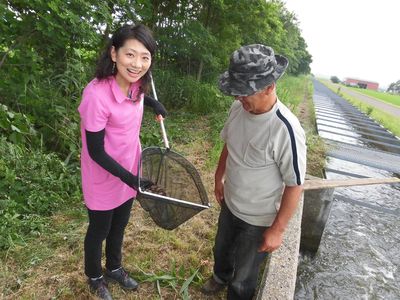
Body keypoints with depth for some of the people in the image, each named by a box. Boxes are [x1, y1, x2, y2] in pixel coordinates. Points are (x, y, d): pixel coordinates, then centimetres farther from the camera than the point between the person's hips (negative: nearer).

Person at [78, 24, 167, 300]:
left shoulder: (135, 84, -11)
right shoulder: (97, 94, -31)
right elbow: (96, 152, -23)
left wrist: (154, 103, 4)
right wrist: (129, 178, -26)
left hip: (129, 171, 6)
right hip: (105, 179, -6)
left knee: (119, 226, 27)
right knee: (99, 231, 20)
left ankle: (114, 268, 54)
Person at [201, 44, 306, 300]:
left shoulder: (286, 130, -33)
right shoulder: (239, 108, -13)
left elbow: (295, 186, -23)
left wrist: (277, 230, -16)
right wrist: (219, 178, 14)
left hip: (258, 220, -6)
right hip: (229, 204, 7)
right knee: (222, 250, 33)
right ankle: (220, 277, 66)